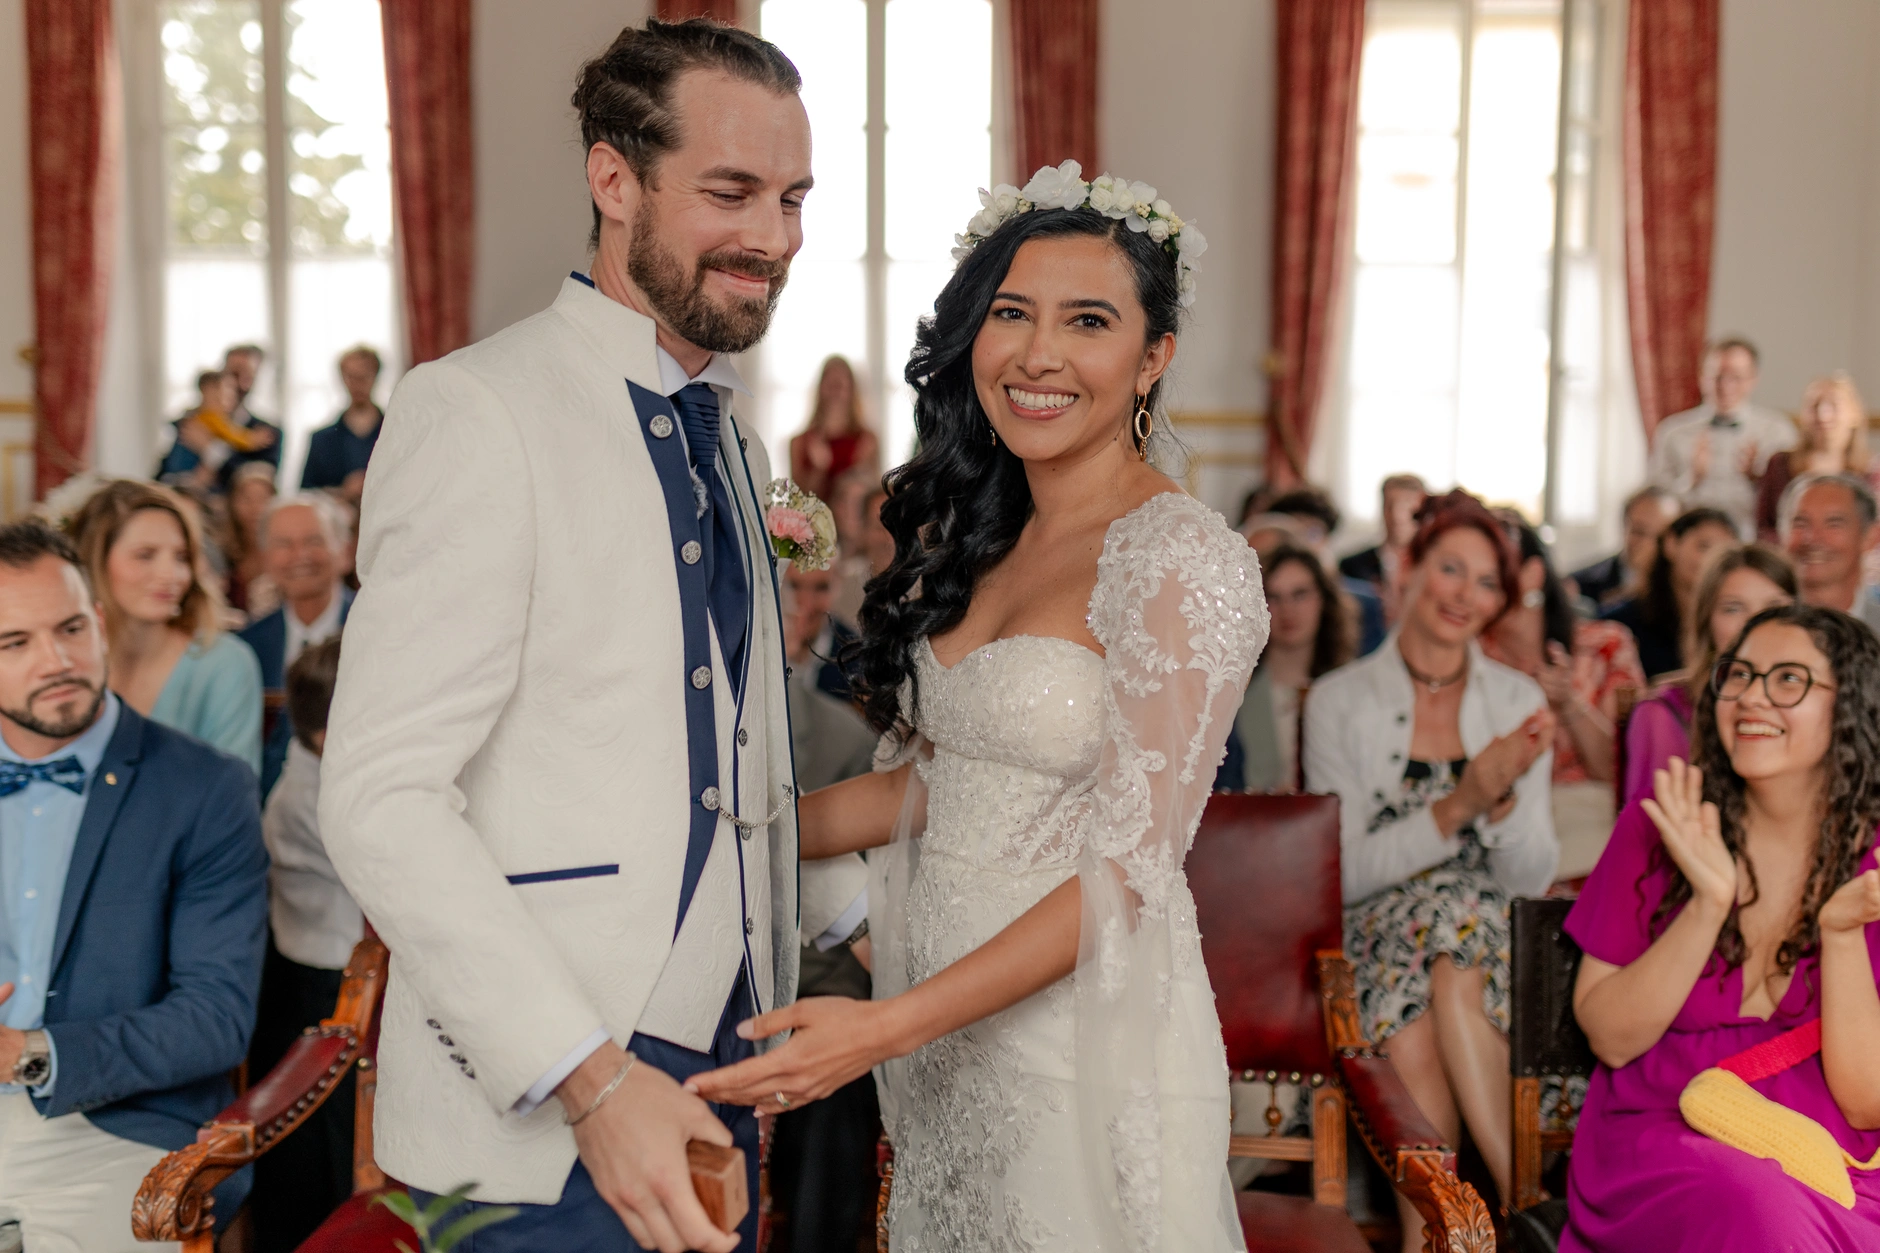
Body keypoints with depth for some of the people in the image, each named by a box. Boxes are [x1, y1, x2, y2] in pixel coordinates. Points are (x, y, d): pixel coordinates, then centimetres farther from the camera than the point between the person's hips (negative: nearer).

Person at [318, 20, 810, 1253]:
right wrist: (589, 1078, -23)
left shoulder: (734, 438, 13)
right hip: (543, 1120, -7)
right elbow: (381, 793, -19)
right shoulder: (478, 412, -13)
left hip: (716, 1081, 7)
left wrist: (773, 1021, 14)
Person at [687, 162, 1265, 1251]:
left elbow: (1129, 872, -18)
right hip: (946, 1037, 7)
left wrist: (887, 1026, -23)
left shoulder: (1187, 564, -16)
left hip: (1085, 1042, -6)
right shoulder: (971, 540, 7)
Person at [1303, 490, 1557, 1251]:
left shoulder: (1518, 700, 7)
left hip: (1490, 940, 1)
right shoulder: (1339, 701, 2)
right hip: (1375, 938, 0)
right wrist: (1457, 808, -17)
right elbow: (1346, 872, -5)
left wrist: (1503, 797, -17)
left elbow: (1532, 878, 3)